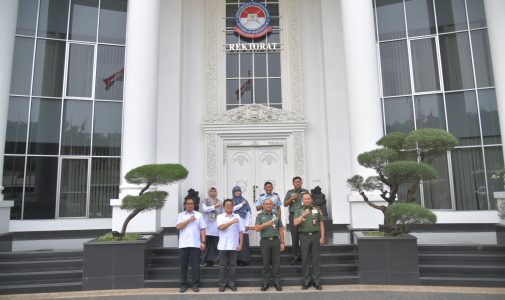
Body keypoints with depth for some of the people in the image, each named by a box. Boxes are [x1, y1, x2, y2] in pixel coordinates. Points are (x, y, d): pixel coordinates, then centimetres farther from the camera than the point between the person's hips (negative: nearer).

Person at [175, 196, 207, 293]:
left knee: (195, 265, 3)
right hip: (183, 244, 0)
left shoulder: (199, 215, 7)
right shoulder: (180, 215, 7)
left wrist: (203, 242, -3)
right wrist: (189, 220, -13)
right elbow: (178, 227, -8)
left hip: (195, 244, 0)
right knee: (183, 265, 6)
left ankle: (195, 284, 12)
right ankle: (183, 284, 16)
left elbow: (202, 229, 5)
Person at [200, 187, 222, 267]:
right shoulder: (205, 201, 9)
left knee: (216, 243, -3)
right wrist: (214, 206, -13)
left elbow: (222, 213, 15)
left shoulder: (219, 202, 15)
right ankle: (205, 261, 4)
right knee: (206, 243, -4)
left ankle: (216, 261, 4)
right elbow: (205, 209, -7)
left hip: (216, 224, 2)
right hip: (207, 224, -1)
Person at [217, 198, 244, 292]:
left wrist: (241, 244, 0)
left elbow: (241, 231, 6)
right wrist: (232, 222, -24)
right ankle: (222, 284, 14)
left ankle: (231, 283, 16)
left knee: (232, 265, 6)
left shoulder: (237, 217, 6)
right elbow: (221, 227, -16)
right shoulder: (220, 216, 2)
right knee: (223, 265, 5)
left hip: (234, 246, 1)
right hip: (223, 246, -1)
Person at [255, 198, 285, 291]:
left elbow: (281, 230, 11)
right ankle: (265, 283, 12)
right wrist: (266, 224, -23)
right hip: (265, 241, -1)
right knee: (265, 262, 3)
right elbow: (257, 228, -8)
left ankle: (277, 282, 11)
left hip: (275, 240, 1)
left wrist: (282, 242, 6)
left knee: (276, 262, 3)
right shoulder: (260, 216, 5)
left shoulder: (276, 216, 10)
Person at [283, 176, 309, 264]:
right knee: (295, 237, 1)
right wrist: (291, 199, -8)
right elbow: (285, 204, 8)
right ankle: (296, 256, 9)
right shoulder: (289, 192, 12)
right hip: (293, 215, 0)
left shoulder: (306, 191, 11)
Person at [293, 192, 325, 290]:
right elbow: (295, 223, -8)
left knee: (316, 259, 2)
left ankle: (316, 281, 10)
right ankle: (306, 281, 13)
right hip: (304, 236, 0)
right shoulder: (298, 211, 5)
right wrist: (303, 215, -20)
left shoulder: (317, 209, 7)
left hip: (315, 235, 0)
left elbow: (321, 224, 7)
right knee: (305, 259, 4)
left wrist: (322, 237, 1)